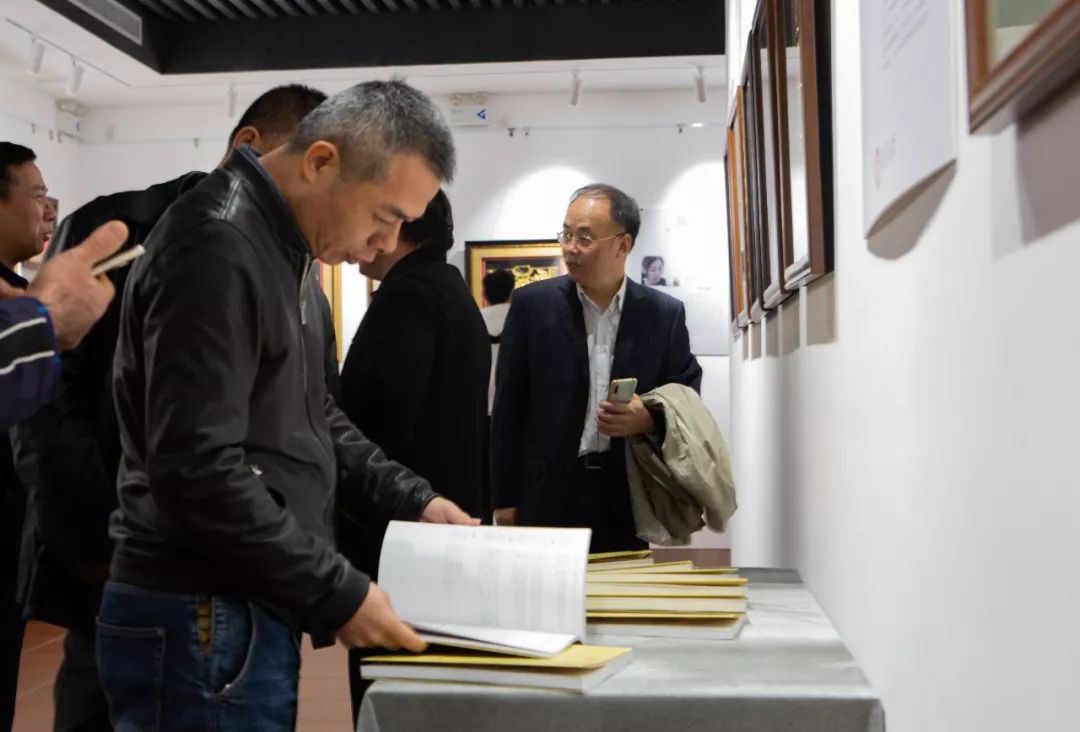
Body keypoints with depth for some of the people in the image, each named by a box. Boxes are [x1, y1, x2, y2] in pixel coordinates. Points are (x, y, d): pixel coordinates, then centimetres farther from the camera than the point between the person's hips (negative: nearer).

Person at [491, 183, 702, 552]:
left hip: (630, 498, 1)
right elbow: (509, 406, 1)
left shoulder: (664, 314, 2)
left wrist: (650, 419, -15)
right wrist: (504, 499, -1)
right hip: (547, 496, 0)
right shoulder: (532, 304, 0)